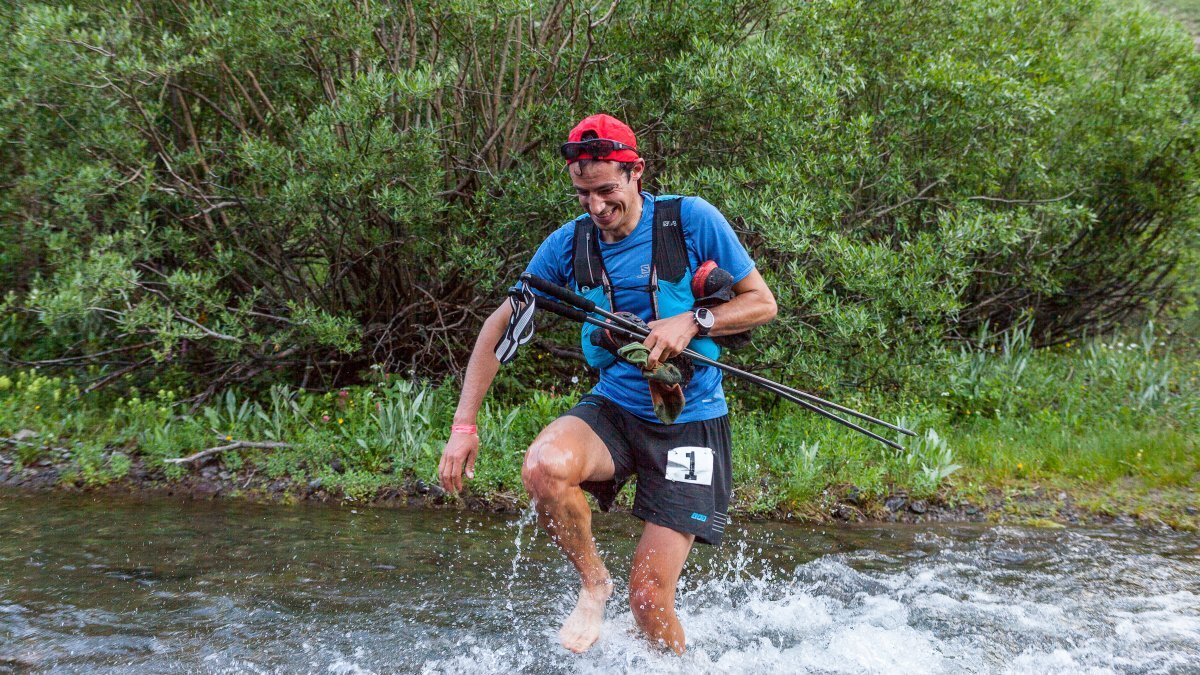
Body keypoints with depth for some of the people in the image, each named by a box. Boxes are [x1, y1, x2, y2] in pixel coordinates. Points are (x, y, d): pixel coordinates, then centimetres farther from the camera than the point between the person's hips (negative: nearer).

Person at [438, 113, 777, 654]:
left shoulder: (692, 220, -10)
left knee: (648, 596, -11)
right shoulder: (569, 243, -2)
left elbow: (762, 304, -2)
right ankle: (592, 582, -5)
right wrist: (463, 426, -5)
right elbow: (500, 326, 4)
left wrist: (692, 323, -21)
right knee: (543, 466, -32)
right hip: (614, 410, 3)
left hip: (690, 421, -3)